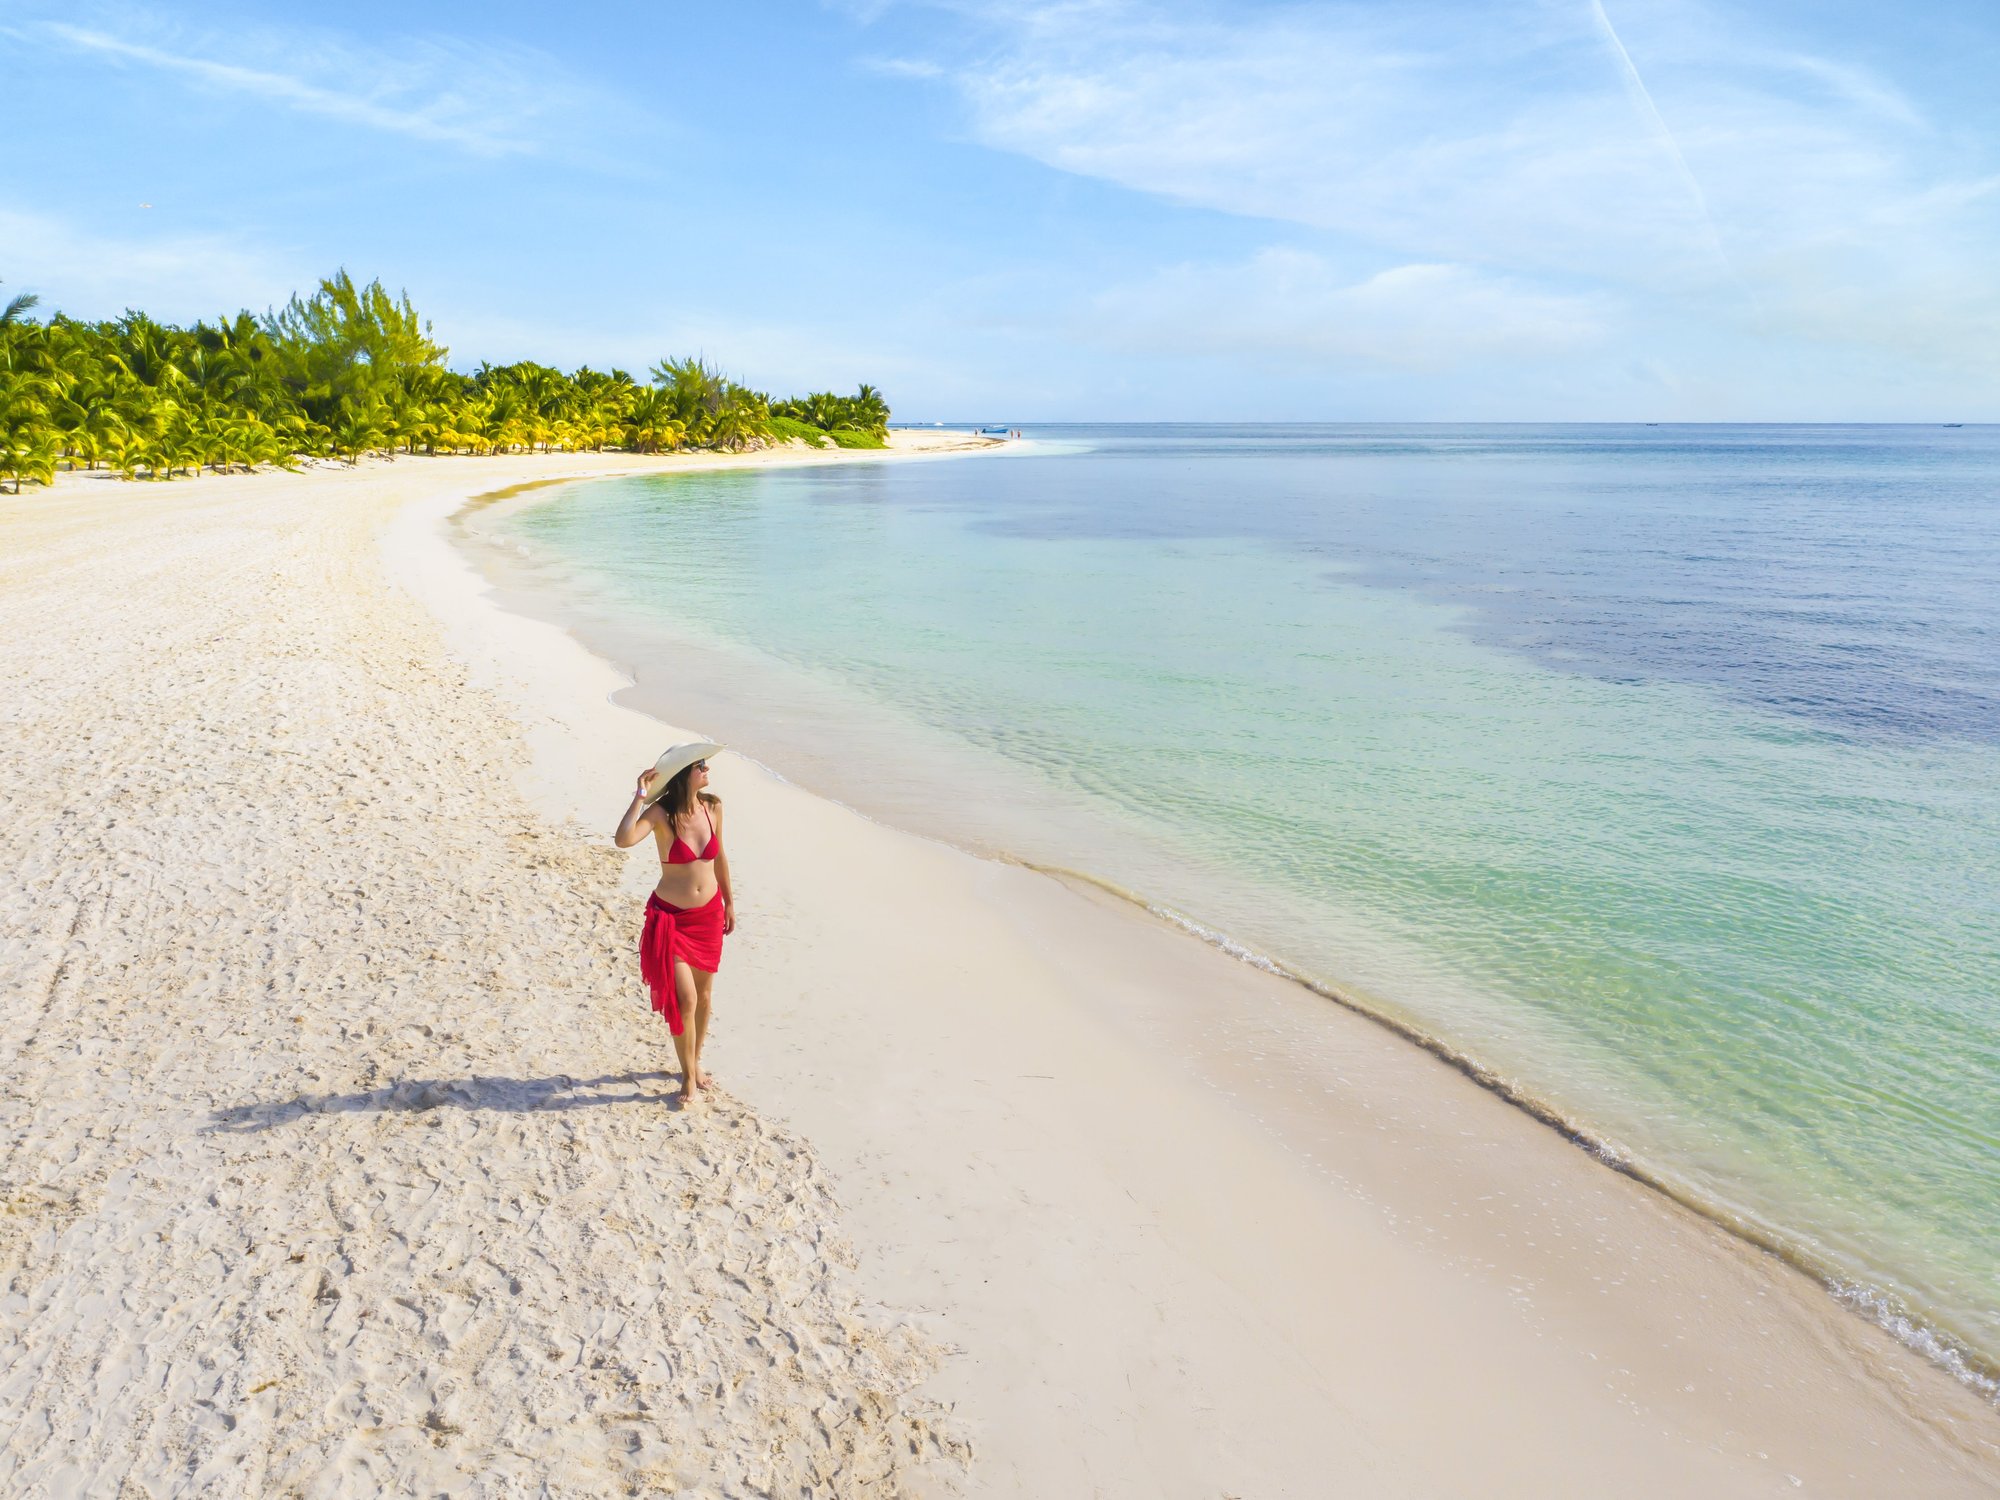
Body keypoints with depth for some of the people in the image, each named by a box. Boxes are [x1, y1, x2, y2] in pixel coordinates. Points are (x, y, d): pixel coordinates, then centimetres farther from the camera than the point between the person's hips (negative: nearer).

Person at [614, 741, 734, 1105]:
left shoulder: (713, 806, -5)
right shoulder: (661, 812, -18)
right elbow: (623, 840, -38)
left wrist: (729, 901, 16)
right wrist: (640, 796, -31)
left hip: (709, 914, 4)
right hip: (671, 917, -4)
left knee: (704, 993, 15)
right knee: (684, 998, -6)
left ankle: (696, 1060, 37)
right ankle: (689, 1077, 13)